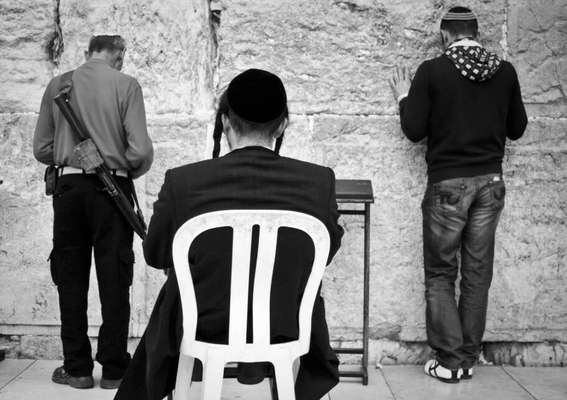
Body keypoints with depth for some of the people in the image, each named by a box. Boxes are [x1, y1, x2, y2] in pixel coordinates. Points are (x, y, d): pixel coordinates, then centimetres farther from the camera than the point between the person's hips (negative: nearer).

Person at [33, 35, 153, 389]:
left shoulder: (58, 85, 5)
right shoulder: (125, 85, -5)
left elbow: (42, 149, 6)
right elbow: (141, 151, -11)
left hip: (69, 187, 3)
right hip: (111, 188, -2)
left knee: (71, 280, 10)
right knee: (114, 280, 6)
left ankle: (77, 368, 15)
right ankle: (114, 369, 12)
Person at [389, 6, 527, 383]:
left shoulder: (432, 71, -7)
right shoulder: (505, 71, 2)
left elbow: (415, 130, -5)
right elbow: (517, 128, 10)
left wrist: (405, 98, 12)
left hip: (448, 183, -3)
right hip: (490, 182, 3)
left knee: (441, 274, 6)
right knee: (477, 273, 9)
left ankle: (450, 360, 3)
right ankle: (468, 358, 15)